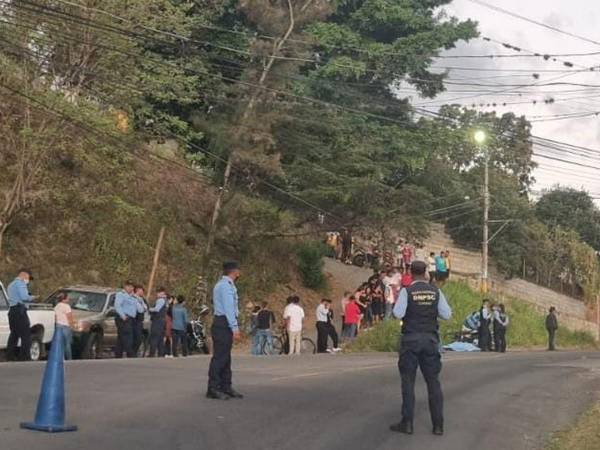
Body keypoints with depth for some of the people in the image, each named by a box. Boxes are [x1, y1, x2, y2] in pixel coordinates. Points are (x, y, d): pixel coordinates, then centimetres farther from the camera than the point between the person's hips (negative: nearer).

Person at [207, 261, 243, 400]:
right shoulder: (226, 286, -13)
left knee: (225, 357, 12)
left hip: (223, 324, 11)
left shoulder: (225, 285, 19)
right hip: (224, 324, -11)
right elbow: (228, 308, -19)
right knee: (219, 357, -9)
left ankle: (226, 387, 17)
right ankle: (213, 389, -7)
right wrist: (235, 328, -22)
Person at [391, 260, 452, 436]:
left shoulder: (407, 291, -7)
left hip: (411, 338, -2)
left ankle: (407, 423, 3)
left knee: (408, 380, 4)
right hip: (431, 339, 2)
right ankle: (438, 425, 8)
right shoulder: (436, 292, 2)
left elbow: (398, 314, -14)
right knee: (433, 381, 8)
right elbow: (446, 314, 0)